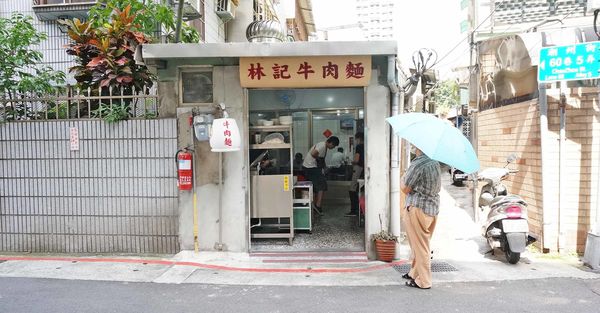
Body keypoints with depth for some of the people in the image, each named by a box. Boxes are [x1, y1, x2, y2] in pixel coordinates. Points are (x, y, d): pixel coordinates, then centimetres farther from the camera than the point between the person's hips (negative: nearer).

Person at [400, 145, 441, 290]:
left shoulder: (417, 164, -17)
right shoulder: (436, 163, 8)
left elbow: (405, 189, -12)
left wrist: (402, 178, 6)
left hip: (417, 208, -8)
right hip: (433, 208, 8)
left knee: (419, 246, 1)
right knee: (421, 244, 19)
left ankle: (423, 281, 7)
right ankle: (415, 272, 31)